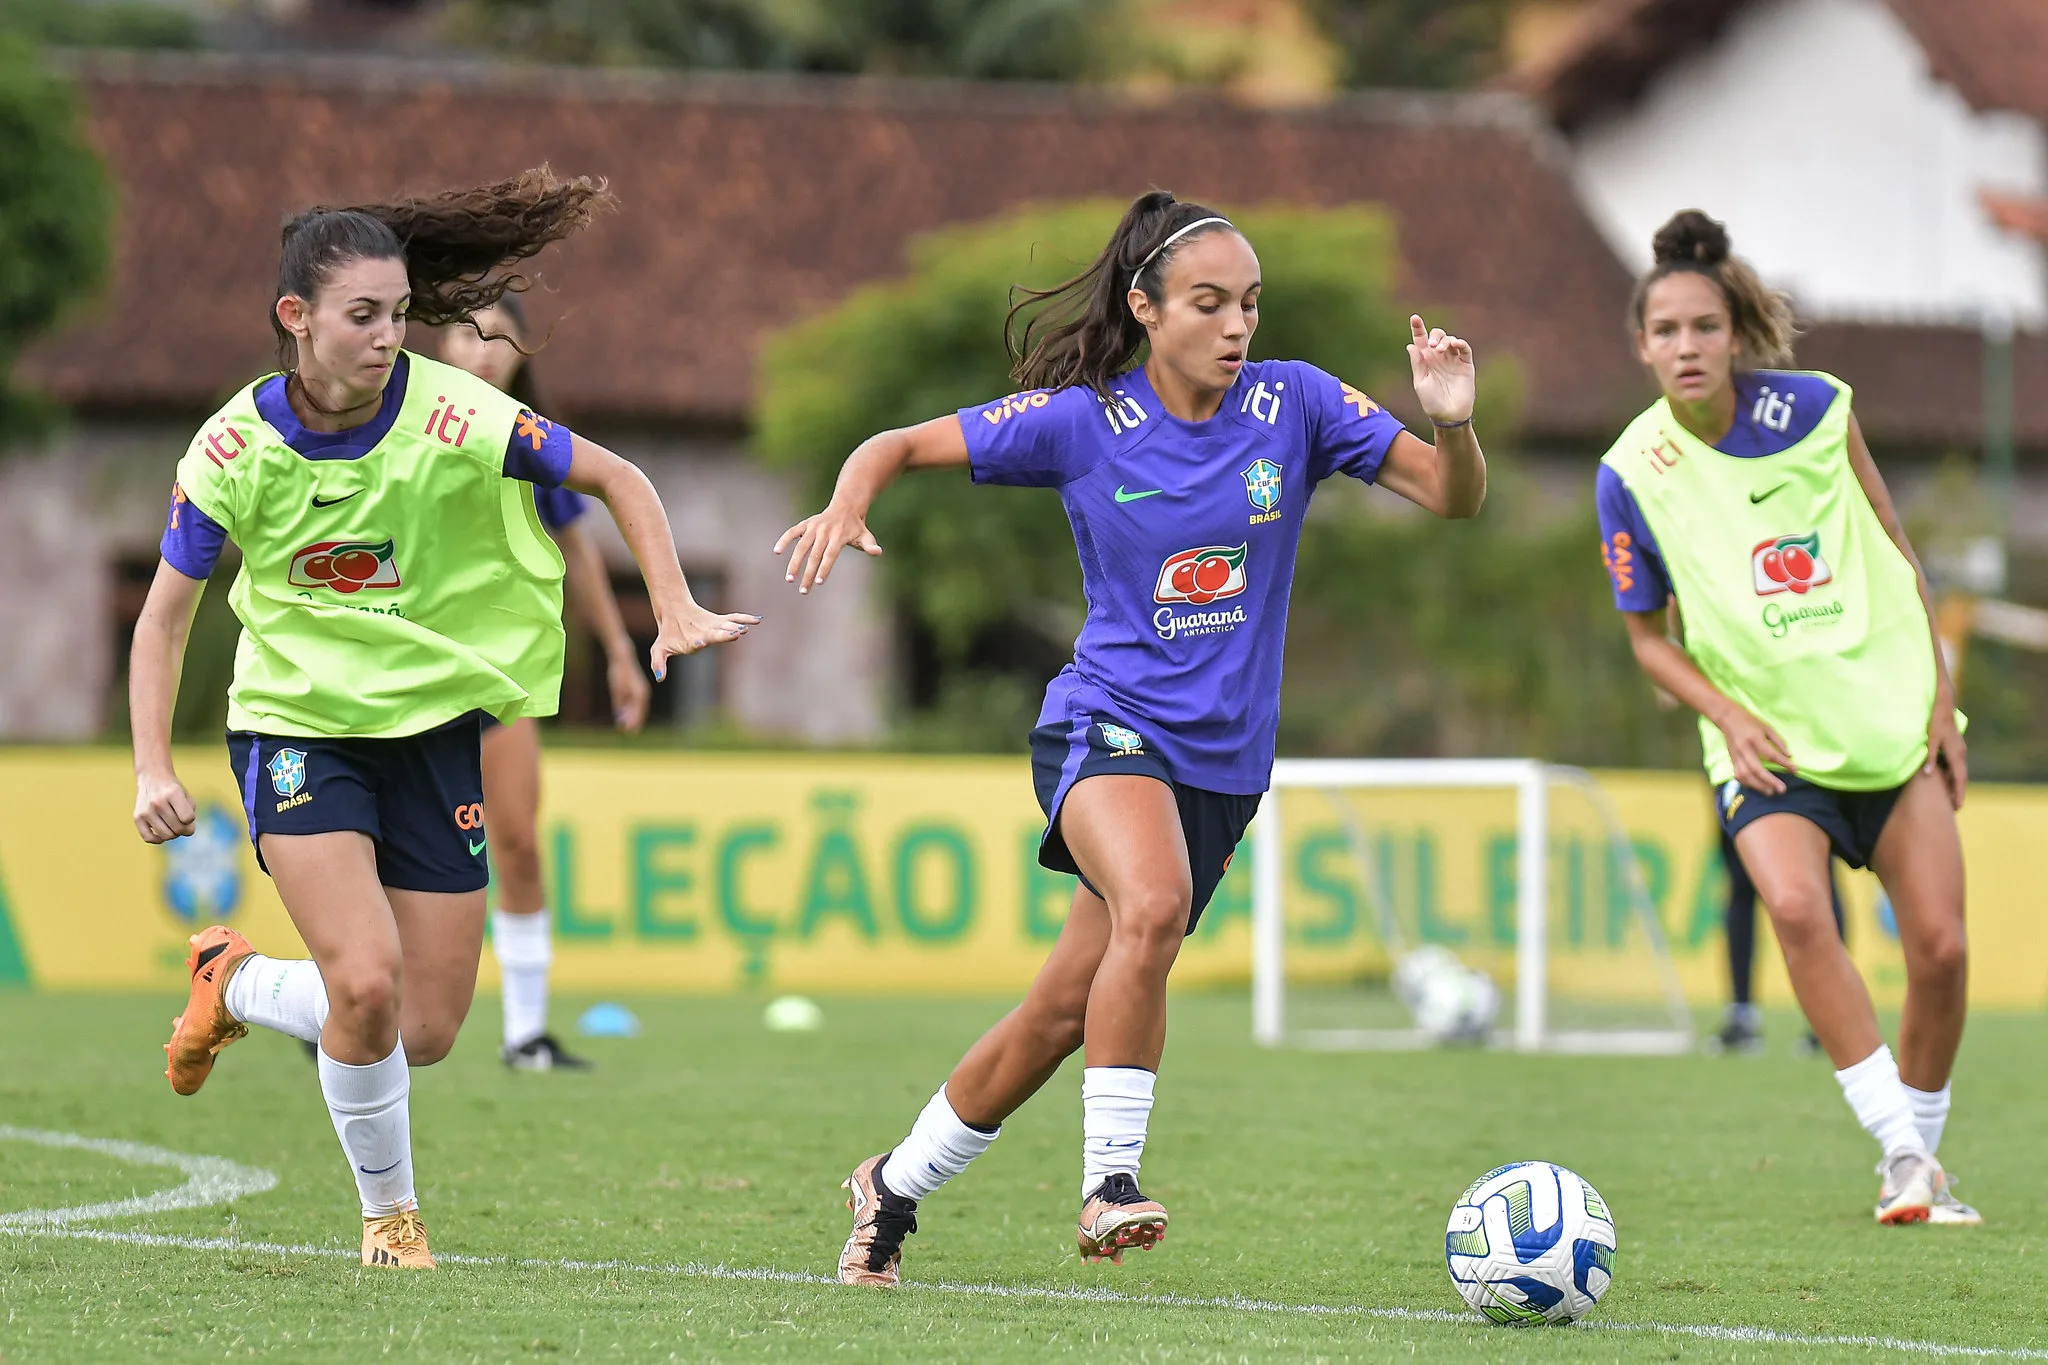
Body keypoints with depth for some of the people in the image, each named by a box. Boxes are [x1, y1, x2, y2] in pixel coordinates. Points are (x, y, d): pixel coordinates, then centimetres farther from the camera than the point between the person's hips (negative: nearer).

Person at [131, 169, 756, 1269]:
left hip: (436, 725, 2)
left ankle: (235, 984, 32)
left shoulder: (449, 415, -16)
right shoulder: (235, 449, -13)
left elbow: (617, 480, -4)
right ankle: (389, 1212, 4)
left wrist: (676, 613, -14)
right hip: (297, 726, -2)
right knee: (366, 982, -23)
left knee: (425, 1034, 1)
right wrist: (152, 769, -11)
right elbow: (165, 613, -1)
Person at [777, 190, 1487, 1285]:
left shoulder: (1293, 405, -2)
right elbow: (901, 445, 0)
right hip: (1106, 726, -3)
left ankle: (894, 1186, 28)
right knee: (1153, 907, -35)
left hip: (1223, 758, 3)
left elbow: (1455, 499, -2)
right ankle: (1108, 1182, -25)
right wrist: (848, 504, -21)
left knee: (1063, 1011, 7)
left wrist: (1453, 422, -23)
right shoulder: (1083, 422, -7)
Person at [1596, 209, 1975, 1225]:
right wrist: (1727, 714, -12)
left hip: (1891, 712, 2)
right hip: (1769, 739, -2)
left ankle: (1922, 1155, 18)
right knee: (1795, 905, -28)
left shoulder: (1813, 410, -5)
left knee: (1939, 946, -4)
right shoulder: (1631, 474, -8)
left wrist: (1940, 696, 3)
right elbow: (1648, 635, 4)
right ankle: (1901, 1148, -22)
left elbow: (1894, 551, 7)